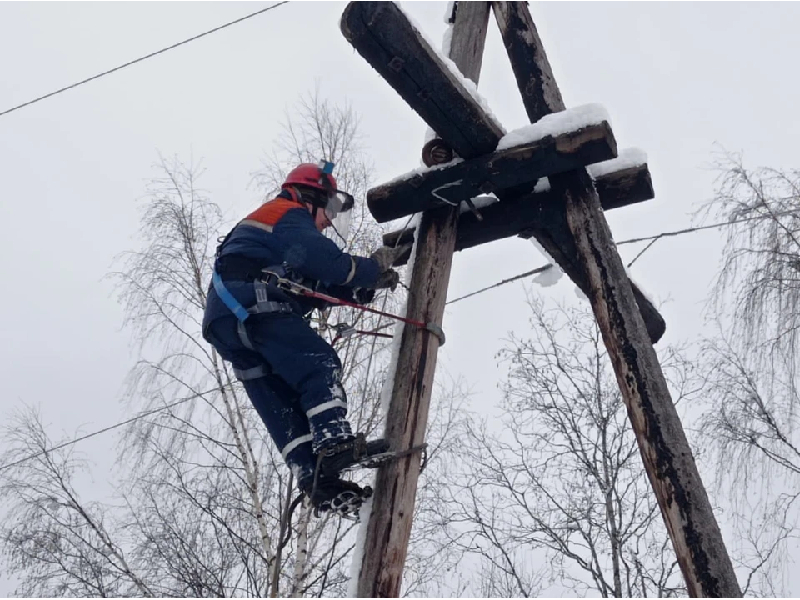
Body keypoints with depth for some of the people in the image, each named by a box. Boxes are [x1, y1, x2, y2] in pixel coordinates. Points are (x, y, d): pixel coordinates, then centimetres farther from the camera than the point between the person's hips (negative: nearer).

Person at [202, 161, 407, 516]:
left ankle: (315, 478, -8)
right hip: (254, 306, -10)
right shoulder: (291, 215, 7)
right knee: (320, 364, -16)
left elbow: (323, 288, 30)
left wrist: (370, 285, 19)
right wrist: (374, 266, 4)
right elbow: (329, 264, -11)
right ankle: (335, 443, -32)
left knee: (281, 406, 0)